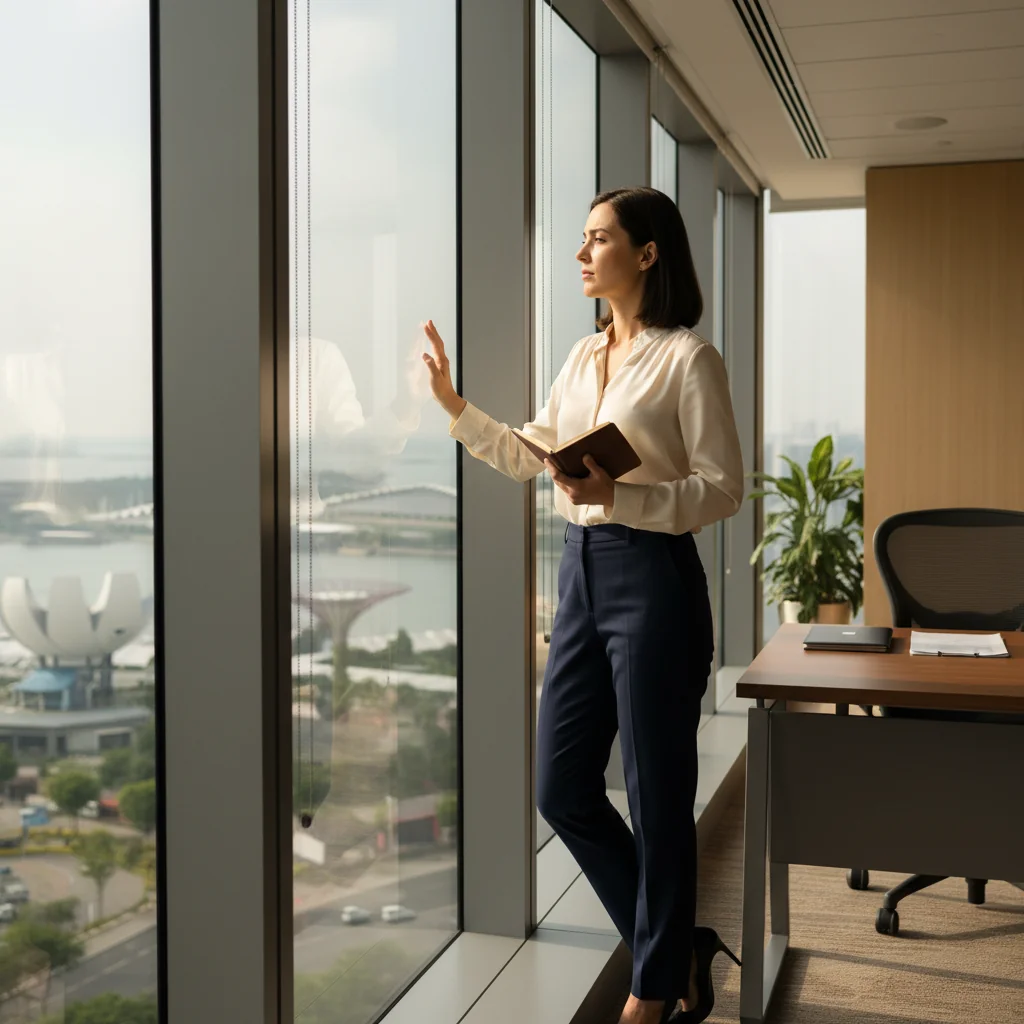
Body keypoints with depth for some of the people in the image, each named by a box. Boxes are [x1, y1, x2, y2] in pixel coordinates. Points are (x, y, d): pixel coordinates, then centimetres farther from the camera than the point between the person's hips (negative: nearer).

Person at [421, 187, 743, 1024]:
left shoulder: (687, 357, -8)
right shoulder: (585, 355, 13)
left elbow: (723, 491, -12)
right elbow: (527, 457, 19)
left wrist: (616, 495, -23)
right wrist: (454, 405, 9)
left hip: (652, 578, -8)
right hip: (581, 573, 8)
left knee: (656, 797, 4)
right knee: (562, 789, 10)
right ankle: (678, 945, 29)